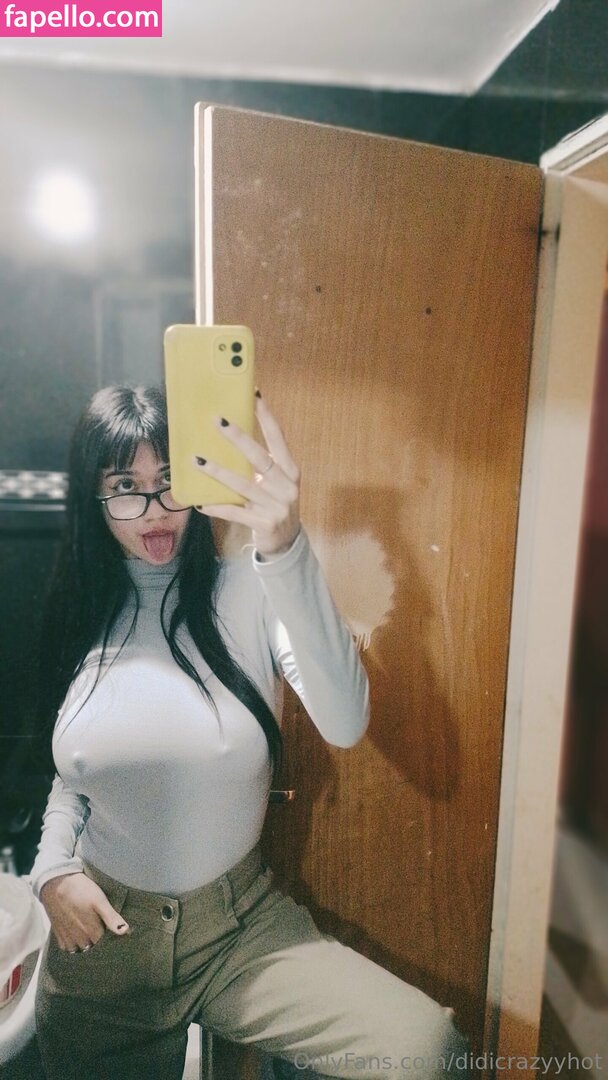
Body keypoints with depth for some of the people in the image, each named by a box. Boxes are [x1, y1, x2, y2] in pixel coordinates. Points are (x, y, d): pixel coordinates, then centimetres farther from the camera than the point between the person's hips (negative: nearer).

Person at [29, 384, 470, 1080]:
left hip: (243, 927, -2)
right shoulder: (82, 615, -1)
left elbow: (344, 724, -32)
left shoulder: (248, 591, -14)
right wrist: (53, 867, -7)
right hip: (100, 937, 3)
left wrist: (286, 551, -43)